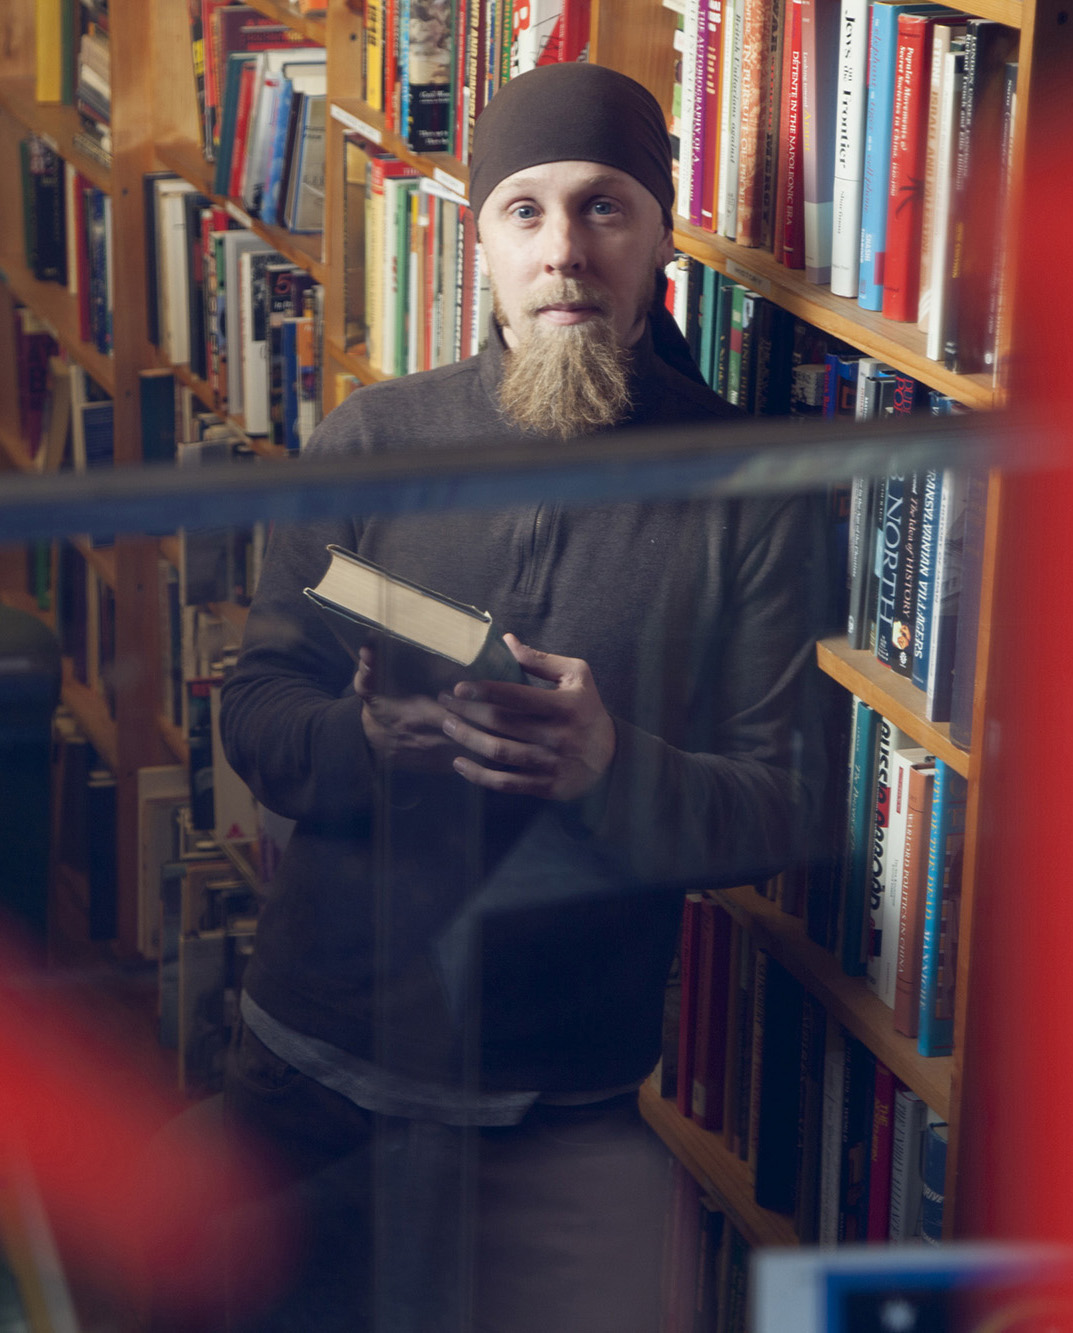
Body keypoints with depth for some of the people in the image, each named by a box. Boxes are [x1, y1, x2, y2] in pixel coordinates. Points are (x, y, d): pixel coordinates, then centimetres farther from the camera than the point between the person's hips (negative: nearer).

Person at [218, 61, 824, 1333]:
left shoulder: (748, 489, -3)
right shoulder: (371, 438, 1)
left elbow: (775, 807, -5)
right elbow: (252, 714, 2)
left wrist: (611, 766, -26)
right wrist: (366, 739, -22)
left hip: (562, 1119, -1)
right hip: (310, 1073, 2)